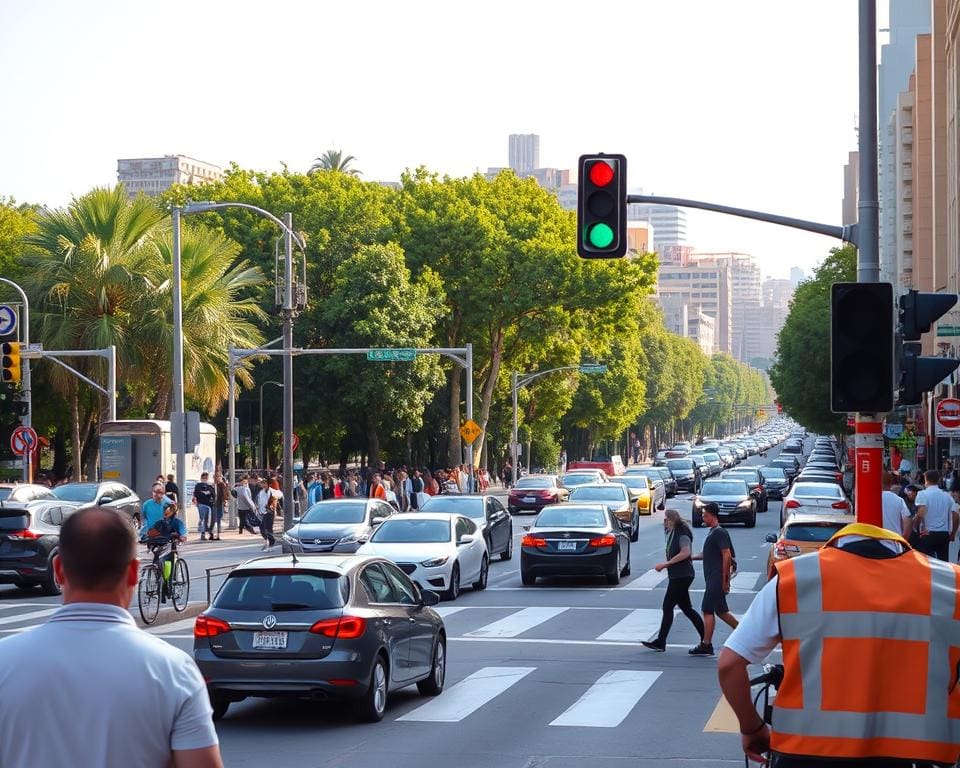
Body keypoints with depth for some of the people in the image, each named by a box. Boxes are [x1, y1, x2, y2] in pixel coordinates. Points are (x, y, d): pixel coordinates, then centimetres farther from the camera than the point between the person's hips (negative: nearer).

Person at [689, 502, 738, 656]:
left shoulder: (719, 533, -14)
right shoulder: (713, 532, 17)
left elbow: (727, 555, -20)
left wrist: (725, 579, -20)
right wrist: (691, 557, 24)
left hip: (717, 579, -10)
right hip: (712, 579, 10)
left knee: (707, 610, -8)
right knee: (720, 611, 14)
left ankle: (706, 645, -6)